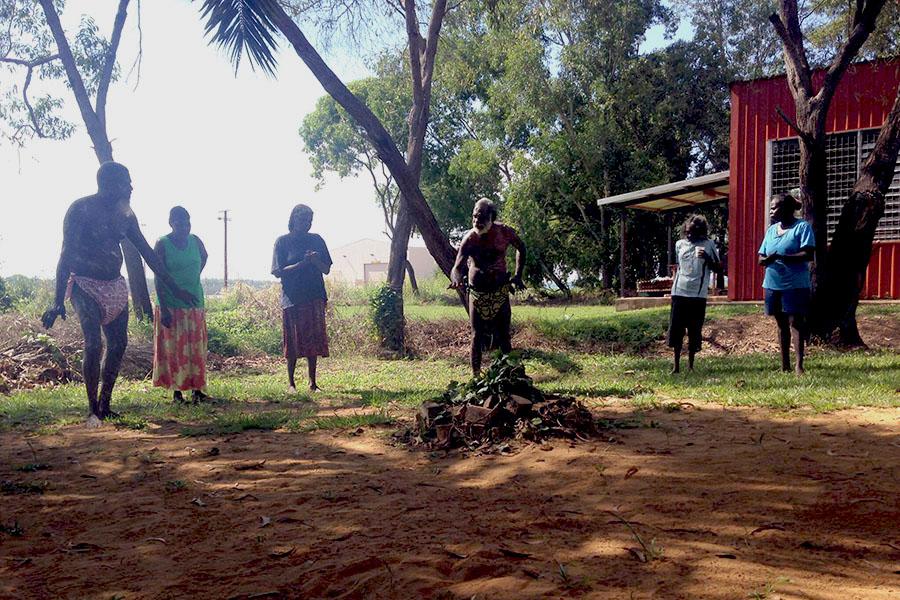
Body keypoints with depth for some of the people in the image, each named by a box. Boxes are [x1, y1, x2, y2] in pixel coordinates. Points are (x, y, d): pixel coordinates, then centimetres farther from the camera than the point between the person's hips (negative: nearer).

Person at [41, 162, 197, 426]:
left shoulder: (125, 214, 6)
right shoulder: (81, 209, -13)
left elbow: (147, 252, 12)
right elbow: (66, 255, -17)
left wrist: (175, 288, 13)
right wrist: (58, 301, -24)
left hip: (115, 286, 6)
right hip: (85, 285, -6)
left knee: (118, 344, 3)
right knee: (93, 344, -17)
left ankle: (105, 406, 15)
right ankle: (93, 410, -6)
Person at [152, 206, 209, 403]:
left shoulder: (195, 241, 4)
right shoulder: (162, 244, -8)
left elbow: (204, 256, 29)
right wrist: (163, 309, -15)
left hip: (194, 302, 4)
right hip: (171, 304, -4)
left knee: (196, 348, 4)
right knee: (173, 348, 1)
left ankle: (196, 389, 9)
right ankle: (176, 391, 7)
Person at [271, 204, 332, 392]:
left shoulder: (316, 240, 12)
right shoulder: (283, 241, 2)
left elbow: (326, 270, 11)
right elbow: (278, 272, -5)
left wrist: (316, 260, -10)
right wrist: (302, 263, -16)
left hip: (315, 297, 3)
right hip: (292, 298, -3)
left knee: (313, 341, 3)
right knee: (293, 342, 0)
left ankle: (312, 382, 10)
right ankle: (291, 382, 11)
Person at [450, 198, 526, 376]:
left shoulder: (505, 232, -11)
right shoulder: (469, 239, -15)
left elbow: (521, 248, 10)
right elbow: (457, 267, -24)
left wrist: (518, 276, 5)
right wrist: (457, 279, -48)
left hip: (500, 291, 1)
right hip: (477, 293, -1)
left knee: (504, 336, 2)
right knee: (477, 337, -1)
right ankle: (476, 377, 3)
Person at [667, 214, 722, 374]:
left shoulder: (709, 245, 0)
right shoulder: (679, 244, 8)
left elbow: (719, 269, 1)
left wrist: (707, 258, -16)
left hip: (698, 295, -2)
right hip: (679, 293, 2)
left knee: (694, 331, 2)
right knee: (676, 329, 0)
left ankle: (691, 365, 12)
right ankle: (676, 365, 7)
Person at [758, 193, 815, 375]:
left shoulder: (802, 227, -6)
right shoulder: (771, 229, 14)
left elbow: (808, 254, -16)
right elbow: (761, 257, 13)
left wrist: (780, 257, -23)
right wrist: (766, 260, -12)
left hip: (795, 285, -6)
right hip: (773, 284, 6)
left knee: (795, 321, -8)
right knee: (782, 324, 11)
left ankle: (799, 364, -9)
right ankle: (785, 365, 17)